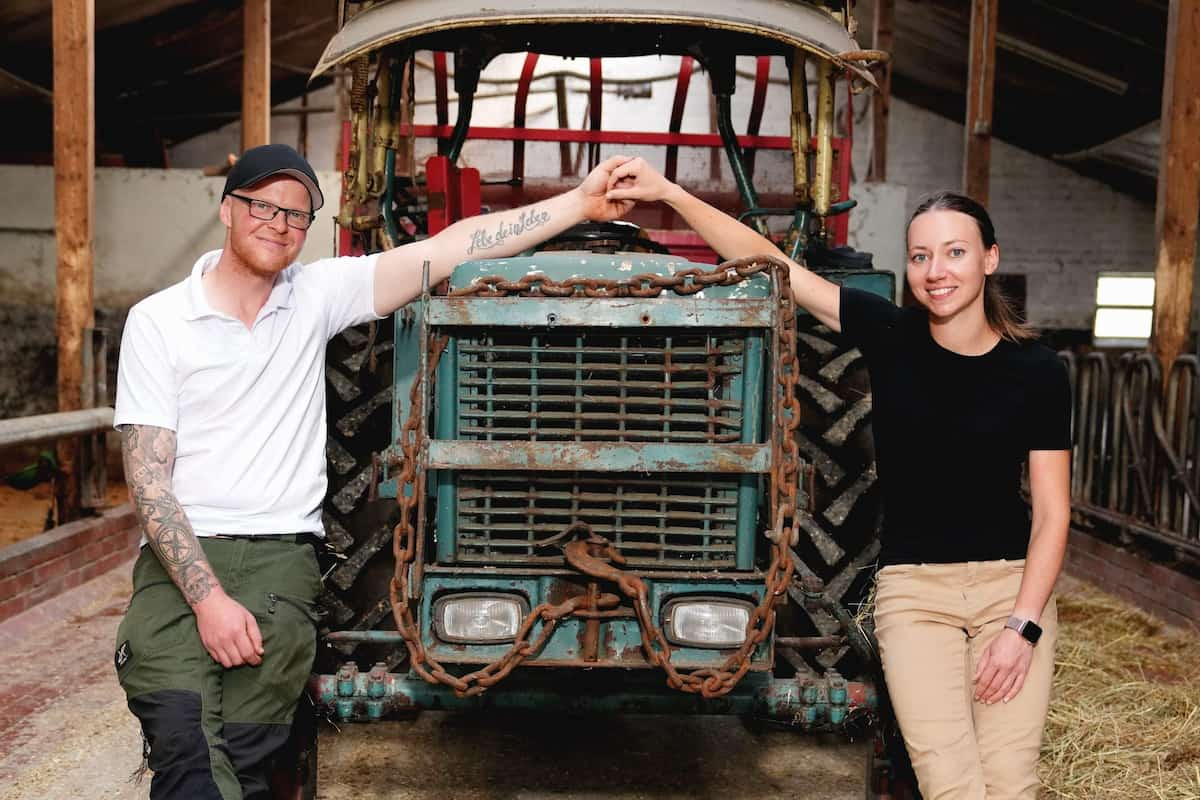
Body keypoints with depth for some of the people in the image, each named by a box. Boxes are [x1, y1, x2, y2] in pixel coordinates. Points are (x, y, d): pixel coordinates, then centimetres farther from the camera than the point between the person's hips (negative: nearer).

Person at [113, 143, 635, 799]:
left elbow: (448, 249, 0)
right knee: (183, 740, -23)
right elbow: (148, 479, -5)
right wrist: (208, 598, -18)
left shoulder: (317, 294, 7)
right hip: (180, 554, -1)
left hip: (281, 553, 1)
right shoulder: (156, 321, 1)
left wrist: (582, 202, -5)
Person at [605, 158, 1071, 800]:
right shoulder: (889, 335, -4)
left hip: (1011, 582, 1)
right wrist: (668, 194, -12)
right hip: (912, 585, 0)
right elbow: (768, 263, -7)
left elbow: (1052, 511, -2)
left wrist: (1023, 626, -12)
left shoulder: (1036, 370, -3)